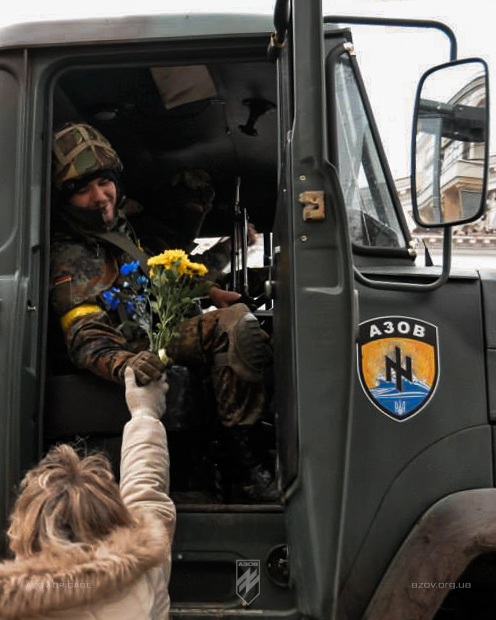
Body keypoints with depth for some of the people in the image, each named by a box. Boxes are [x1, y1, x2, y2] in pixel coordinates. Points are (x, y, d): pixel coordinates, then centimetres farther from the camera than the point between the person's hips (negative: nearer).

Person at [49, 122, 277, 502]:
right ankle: (246, 467, -27)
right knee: (236, 324, -29)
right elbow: (87, 340, -25)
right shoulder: (70, 260, -15)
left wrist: (208, 294, 22)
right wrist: (124, 364, -47)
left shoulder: (117, 226, 15)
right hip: (141, 346, -10)